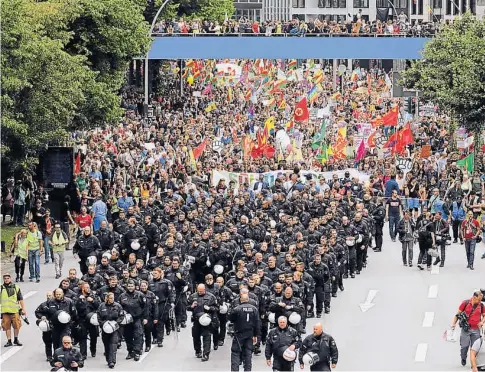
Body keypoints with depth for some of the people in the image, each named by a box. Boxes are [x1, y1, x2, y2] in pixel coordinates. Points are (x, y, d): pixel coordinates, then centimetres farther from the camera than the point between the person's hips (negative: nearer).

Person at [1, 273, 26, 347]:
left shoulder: (16, 288, 9)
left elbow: (21, 299, 10)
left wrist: (23, 309, 4)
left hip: (15, 311, 0)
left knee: (17, 325, -3)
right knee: (7, 327, 1)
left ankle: (16, 340, 14)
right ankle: (9, 341, 9)